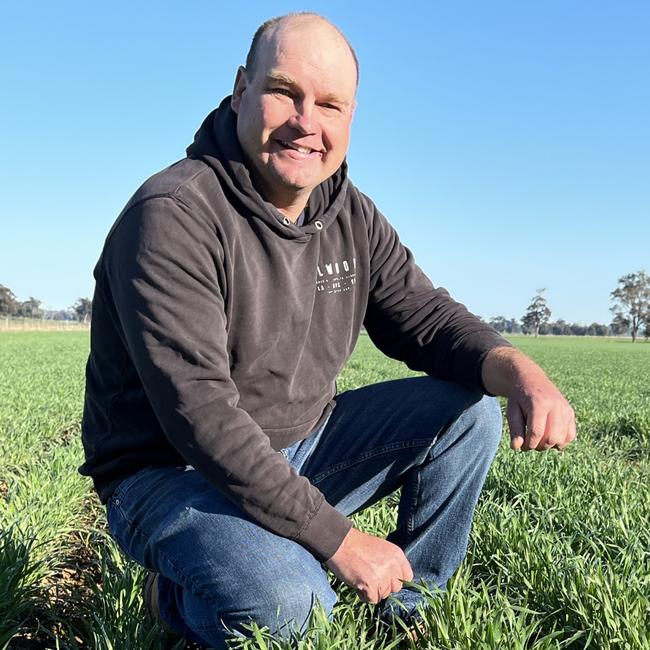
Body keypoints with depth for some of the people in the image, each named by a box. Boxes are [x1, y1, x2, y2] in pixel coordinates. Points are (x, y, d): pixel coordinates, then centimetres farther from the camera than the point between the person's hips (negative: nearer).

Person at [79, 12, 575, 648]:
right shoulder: (173, 216, -23)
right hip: (172, 471, -6)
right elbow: (201, 413, -29)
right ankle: (181, 595, 2)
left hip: (302, 449, 7)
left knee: (468, 410, -4)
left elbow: (424, 314, 2)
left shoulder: (351, 215, 1)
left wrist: (519, 371, -22)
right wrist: (341, 540, -27)